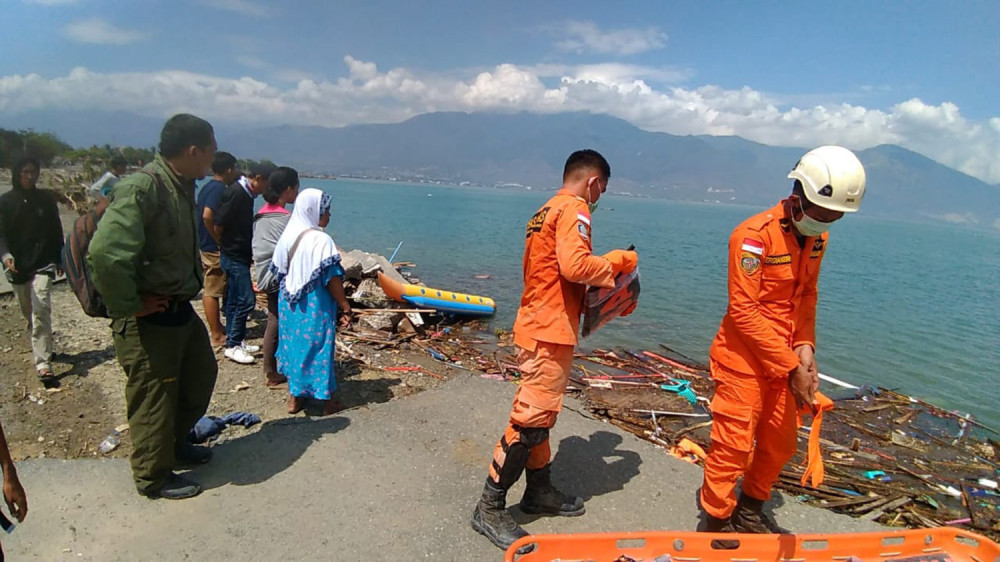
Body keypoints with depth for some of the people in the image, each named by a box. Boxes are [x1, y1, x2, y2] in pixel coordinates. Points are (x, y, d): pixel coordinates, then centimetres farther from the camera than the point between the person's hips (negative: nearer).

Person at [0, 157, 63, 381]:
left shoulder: (46, 198, 3)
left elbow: (56, 231, 9)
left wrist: (58, 260, 11)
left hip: (43, 263, -2)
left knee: (41, 309, -14)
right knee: (28, 311, 15)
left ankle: (43, 362, -15)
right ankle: (42, 347, 40)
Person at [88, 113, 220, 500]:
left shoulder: (183, 187, 8)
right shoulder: (141, 189, -23)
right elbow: (105, 254, -33)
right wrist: (130, 306, -23)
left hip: (180, 308, 10)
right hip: (149, 319, -9)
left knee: (201, 375, 23)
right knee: (153, 397, 7)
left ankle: (176, 442, 45)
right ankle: (154, 478, 27)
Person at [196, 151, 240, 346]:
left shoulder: (207, 187, 12)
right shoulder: (219, 189, -17)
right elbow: (207, 216, -29)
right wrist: (220, 241, -19)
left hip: (205, 245, 10)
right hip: (214, 249, -10)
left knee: (211, 290, 16)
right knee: (212, 292, -3)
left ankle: (217, 328, 28)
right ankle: (217, 335, 5)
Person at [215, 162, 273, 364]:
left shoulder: (245, 194, 12)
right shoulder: (236, 193, -17)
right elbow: (219, 223, -19)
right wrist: (224, 246, -7)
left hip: (239, 256, 10)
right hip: (234, 256, -10)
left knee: (235, 300, 14)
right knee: (246, 299, -8)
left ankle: (237, 341, 23)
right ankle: (232, 345, 0)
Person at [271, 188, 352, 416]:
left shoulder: (287, 235, 2)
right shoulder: (321, 240, -18)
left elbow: (278, 270, 10)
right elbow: (331, 278, -19)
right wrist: (345, 306, -12)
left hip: (290, 304, 7)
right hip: (315, 306, -6)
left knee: (294, 343, 17)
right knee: (318, 347, 5)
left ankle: (295, 397, 27)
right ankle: (327, 399, 18)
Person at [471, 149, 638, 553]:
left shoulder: (546, 210, 17)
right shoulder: (573, 209, -11)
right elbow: (575, 265, -26)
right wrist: (618, 262, -10)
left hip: (538, 325, 10)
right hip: (550, 331, -10)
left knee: (541, 413, 18)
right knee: (531, 419, -4)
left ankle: (539, 490, 32)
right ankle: (490, 508, 5)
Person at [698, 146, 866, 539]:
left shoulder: (816, 238, 5)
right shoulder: (755, 235, -20)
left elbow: (806, 297, 13)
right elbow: (744, 311, -22)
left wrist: (804, 346, -4)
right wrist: (791, 366, -19)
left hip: (784, 362, 8)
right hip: (744, 360, -8)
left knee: (780, 444, 17)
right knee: (734, 445, -1)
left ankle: (750, 513, 38)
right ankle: (716, 522, 19)